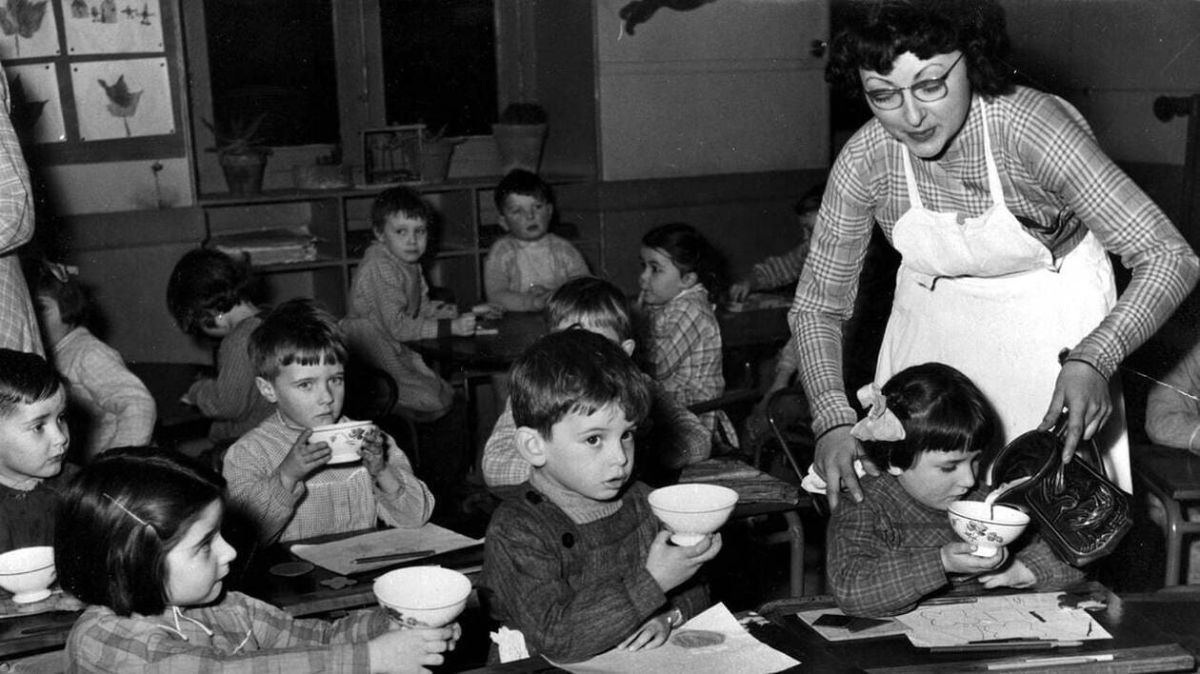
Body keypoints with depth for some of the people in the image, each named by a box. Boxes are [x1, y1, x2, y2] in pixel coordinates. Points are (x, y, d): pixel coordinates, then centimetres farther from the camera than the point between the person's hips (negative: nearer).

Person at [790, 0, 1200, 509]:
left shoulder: (1031, 128, -30)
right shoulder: (864, 161, -21)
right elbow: (817, 303, -11)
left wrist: (1093, 360, -44)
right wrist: (834, 420, -25)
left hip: (1050, 314, -2)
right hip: (932, 315, 2)